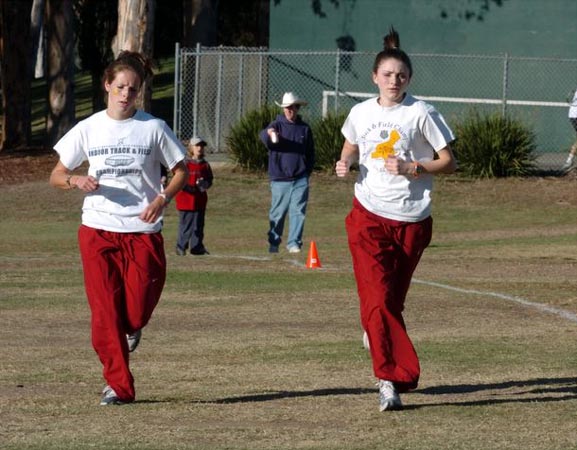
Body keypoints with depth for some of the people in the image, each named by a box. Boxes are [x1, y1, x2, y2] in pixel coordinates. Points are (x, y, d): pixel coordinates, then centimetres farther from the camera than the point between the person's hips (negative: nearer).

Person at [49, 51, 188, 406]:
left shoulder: (153, 128, 1)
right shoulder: (88, 129, 4)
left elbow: (181, 170, 9)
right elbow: (56, 176, 10)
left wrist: (163, 199, -9)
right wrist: (76, 181, -13)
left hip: (143, 230, -1)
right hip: (97, 230, 1)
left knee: (137, 312, -7)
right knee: (104, 311, -5)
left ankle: (133, 327, 31)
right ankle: (118, 385, 6)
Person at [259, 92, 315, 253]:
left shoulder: (305, 128, 10)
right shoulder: (277, 125, 1)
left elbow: (310, 153, 18)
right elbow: (263, 135, -21)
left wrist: (308, 171, 7)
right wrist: (269, 133, -45)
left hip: (300, 179, 2)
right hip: (279, 179, -2)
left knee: (298, 211, -4)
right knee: (277, 213, 4)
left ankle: (294, 242, 1)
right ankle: (273, 243, 18)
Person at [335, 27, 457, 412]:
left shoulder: (421, 114, -4)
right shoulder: (361, 113, 7)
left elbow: (449, 162, -2)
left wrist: (412, 168, -17)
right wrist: (344, 164, 2)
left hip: (412, 219, -1)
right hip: (369, 216, 1)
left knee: (392, 299, 7)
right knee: (377, 297, -14)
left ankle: (376, 333, 38)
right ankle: (392, 378, -11)